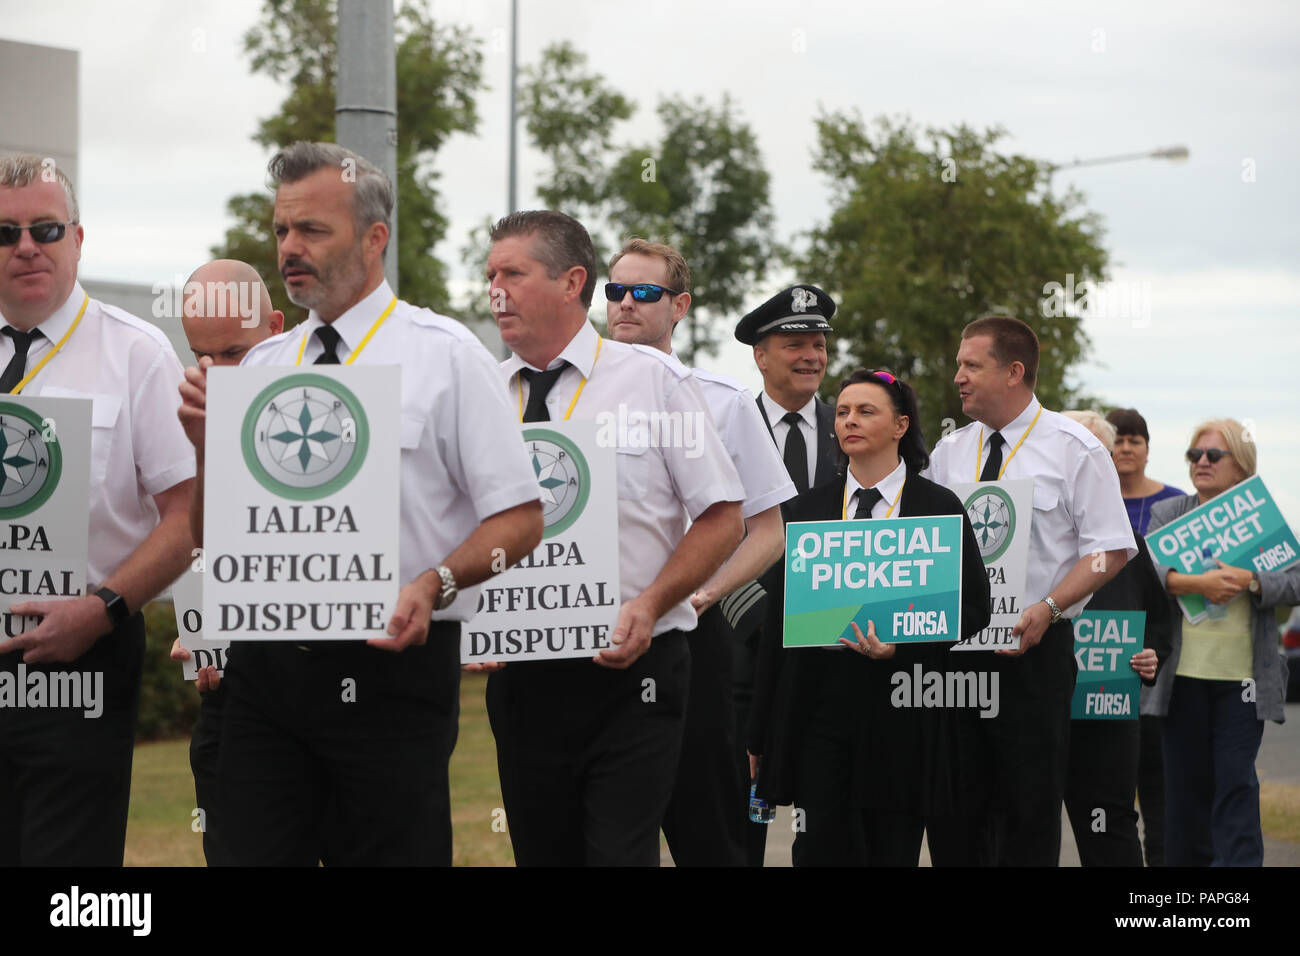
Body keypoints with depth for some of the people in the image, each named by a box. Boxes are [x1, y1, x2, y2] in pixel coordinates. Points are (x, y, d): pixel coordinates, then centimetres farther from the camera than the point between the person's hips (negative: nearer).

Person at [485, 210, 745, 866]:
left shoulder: (653, 380, -1)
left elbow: (722, 517, -1)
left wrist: (649, 606, -14)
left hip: (631, 671, -3)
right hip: (520, 680, 4)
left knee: (620, 853, -12)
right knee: (541, 854, 9)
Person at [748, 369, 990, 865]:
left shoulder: (939, 507, 4)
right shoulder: (805, 509, 10)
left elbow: (973, 606, 2)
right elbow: (777, 623, 11)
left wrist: (903, 645, -16)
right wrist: (762, 732, 8)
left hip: (902, 714, -1)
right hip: (820, 708, 2)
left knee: (894, 850, 2)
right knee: (822, 846, -6)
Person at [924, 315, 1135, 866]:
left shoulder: (1074, 449, -3)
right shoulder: (948, 453, 12)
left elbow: (1110, 549, -6)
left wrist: (1047, 608, -19)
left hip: (1033, 649, -5)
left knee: (1028, 804, -3)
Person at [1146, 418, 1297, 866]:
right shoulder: (1168, 513, 8)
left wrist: (1251, 582, -19)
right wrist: (1196, 583, -23)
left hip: (1243, 676, -1)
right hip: (1184, 673, 1)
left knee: (1236, 782, -6)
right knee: (1186, 780, 4)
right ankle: (1187, 861, 14)